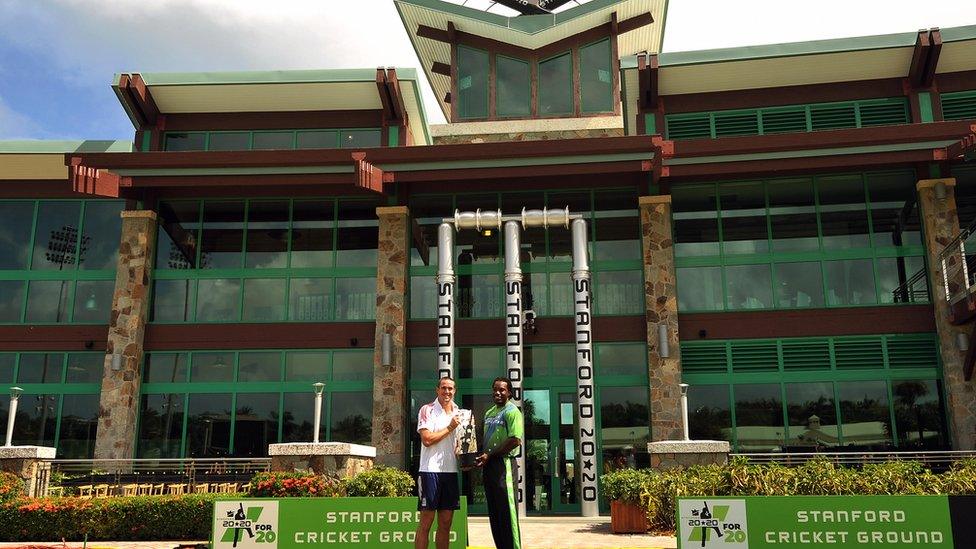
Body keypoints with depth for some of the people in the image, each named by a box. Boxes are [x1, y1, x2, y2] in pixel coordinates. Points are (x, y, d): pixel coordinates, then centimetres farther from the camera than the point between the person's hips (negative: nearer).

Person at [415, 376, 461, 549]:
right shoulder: (427, 410, -3)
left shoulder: (458, 413, 15)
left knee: (446, 523, 8)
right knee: (426, 522, -4)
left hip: (451, 470, 6)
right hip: (431, 469, -6)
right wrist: (450, 428, -8)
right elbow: (427, 439, -14)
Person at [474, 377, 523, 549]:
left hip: (504, 464, -8)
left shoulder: (512, 411, -8)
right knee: (494, 514, 11)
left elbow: (515, 440, -18)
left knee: (507, 513, -6)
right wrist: (481, 458, 7)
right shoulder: (489, 413, 18)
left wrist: (489, 455, -15)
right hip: (489, 466, 9)